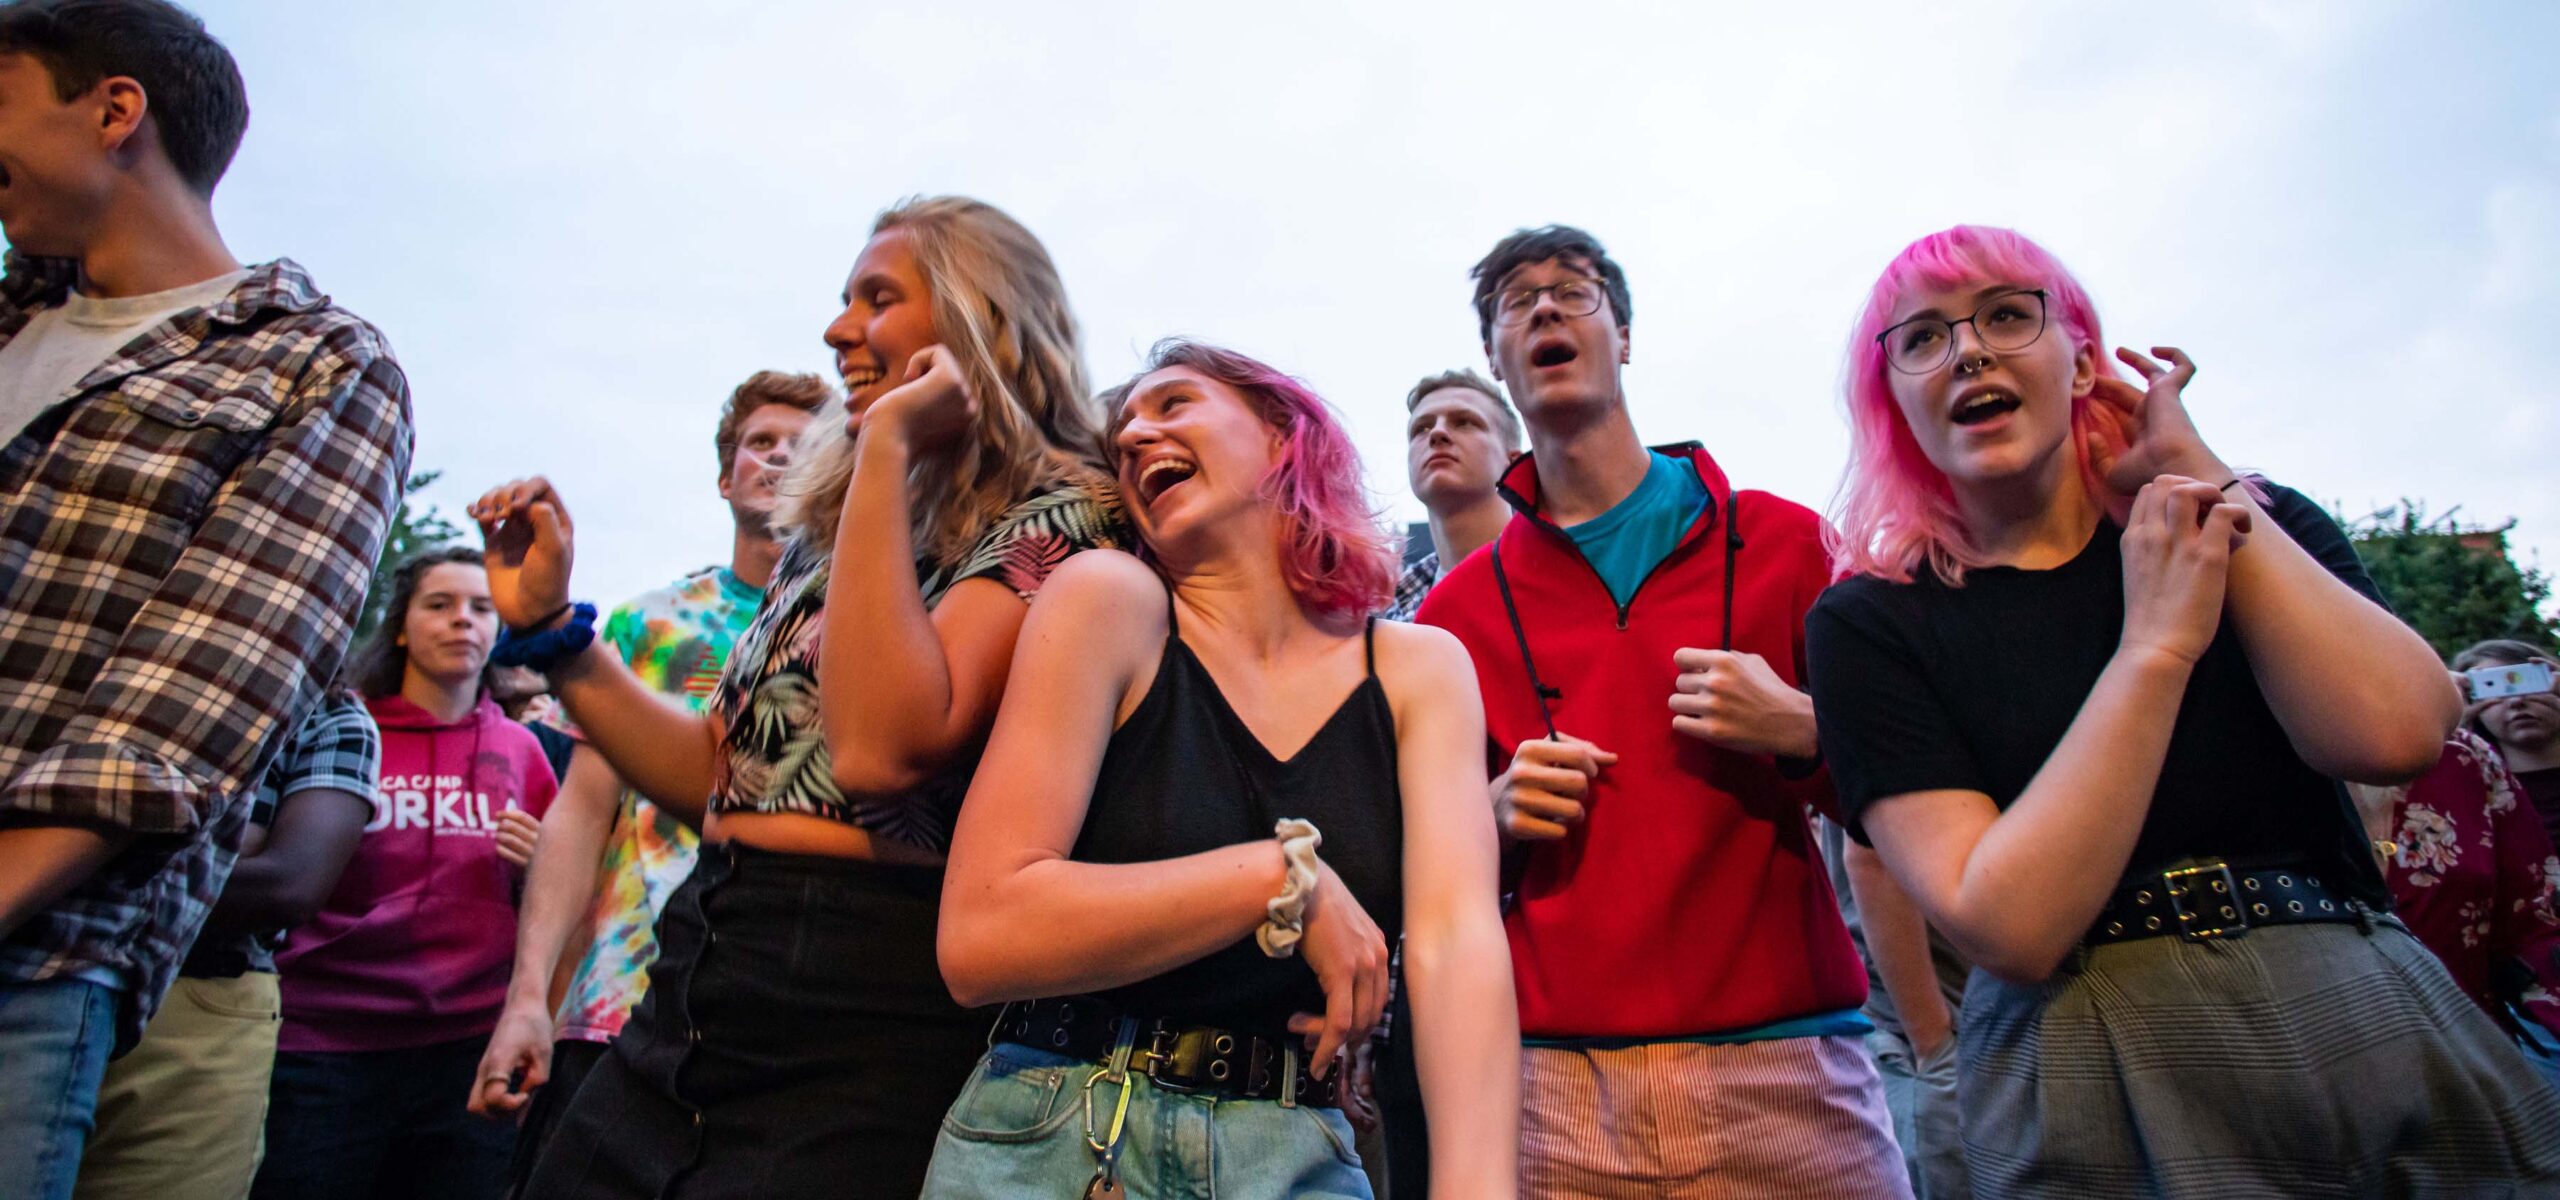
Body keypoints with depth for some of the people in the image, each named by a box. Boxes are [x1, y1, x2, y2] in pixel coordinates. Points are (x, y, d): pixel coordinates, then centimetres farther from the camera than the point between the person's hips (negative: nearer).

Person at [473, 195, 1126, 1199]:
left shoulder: (1057, 515, -9)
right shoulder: (831, 523, 14)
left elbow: (881, 748, -25)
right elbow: (714, 773, 15)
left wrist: (885, 449, -19)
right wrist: (550, 626, 9)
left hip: (862, 1023, -7)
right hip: (690, 996, 7)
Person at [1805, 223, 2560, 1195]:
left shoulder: (2253, 526, 5)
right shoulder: (1869, 625, -6)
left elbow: (2396, 733, -15)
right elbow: (2008, 928, -17)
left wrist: (2194, 466, -7)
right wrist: (2158, 642, -16)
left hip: (2369, 1039, 3)